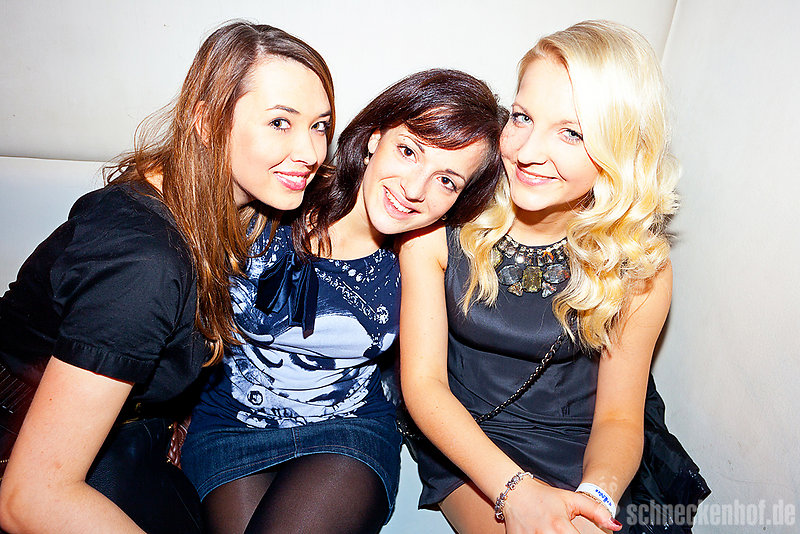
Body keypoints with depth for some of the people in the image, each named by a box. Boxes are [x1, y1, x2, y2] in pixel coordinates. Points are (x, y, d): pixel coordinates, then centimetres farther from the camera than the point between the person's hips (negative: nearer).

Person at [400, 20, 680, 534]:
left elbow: (619, 416, -6)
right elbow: (423, 381, -14)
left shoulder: (641, 262, -12)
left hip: (577, 452, 2)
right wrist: (516, 490, -26)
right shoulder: (438, 222, -16)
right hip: (465, 440, -1)